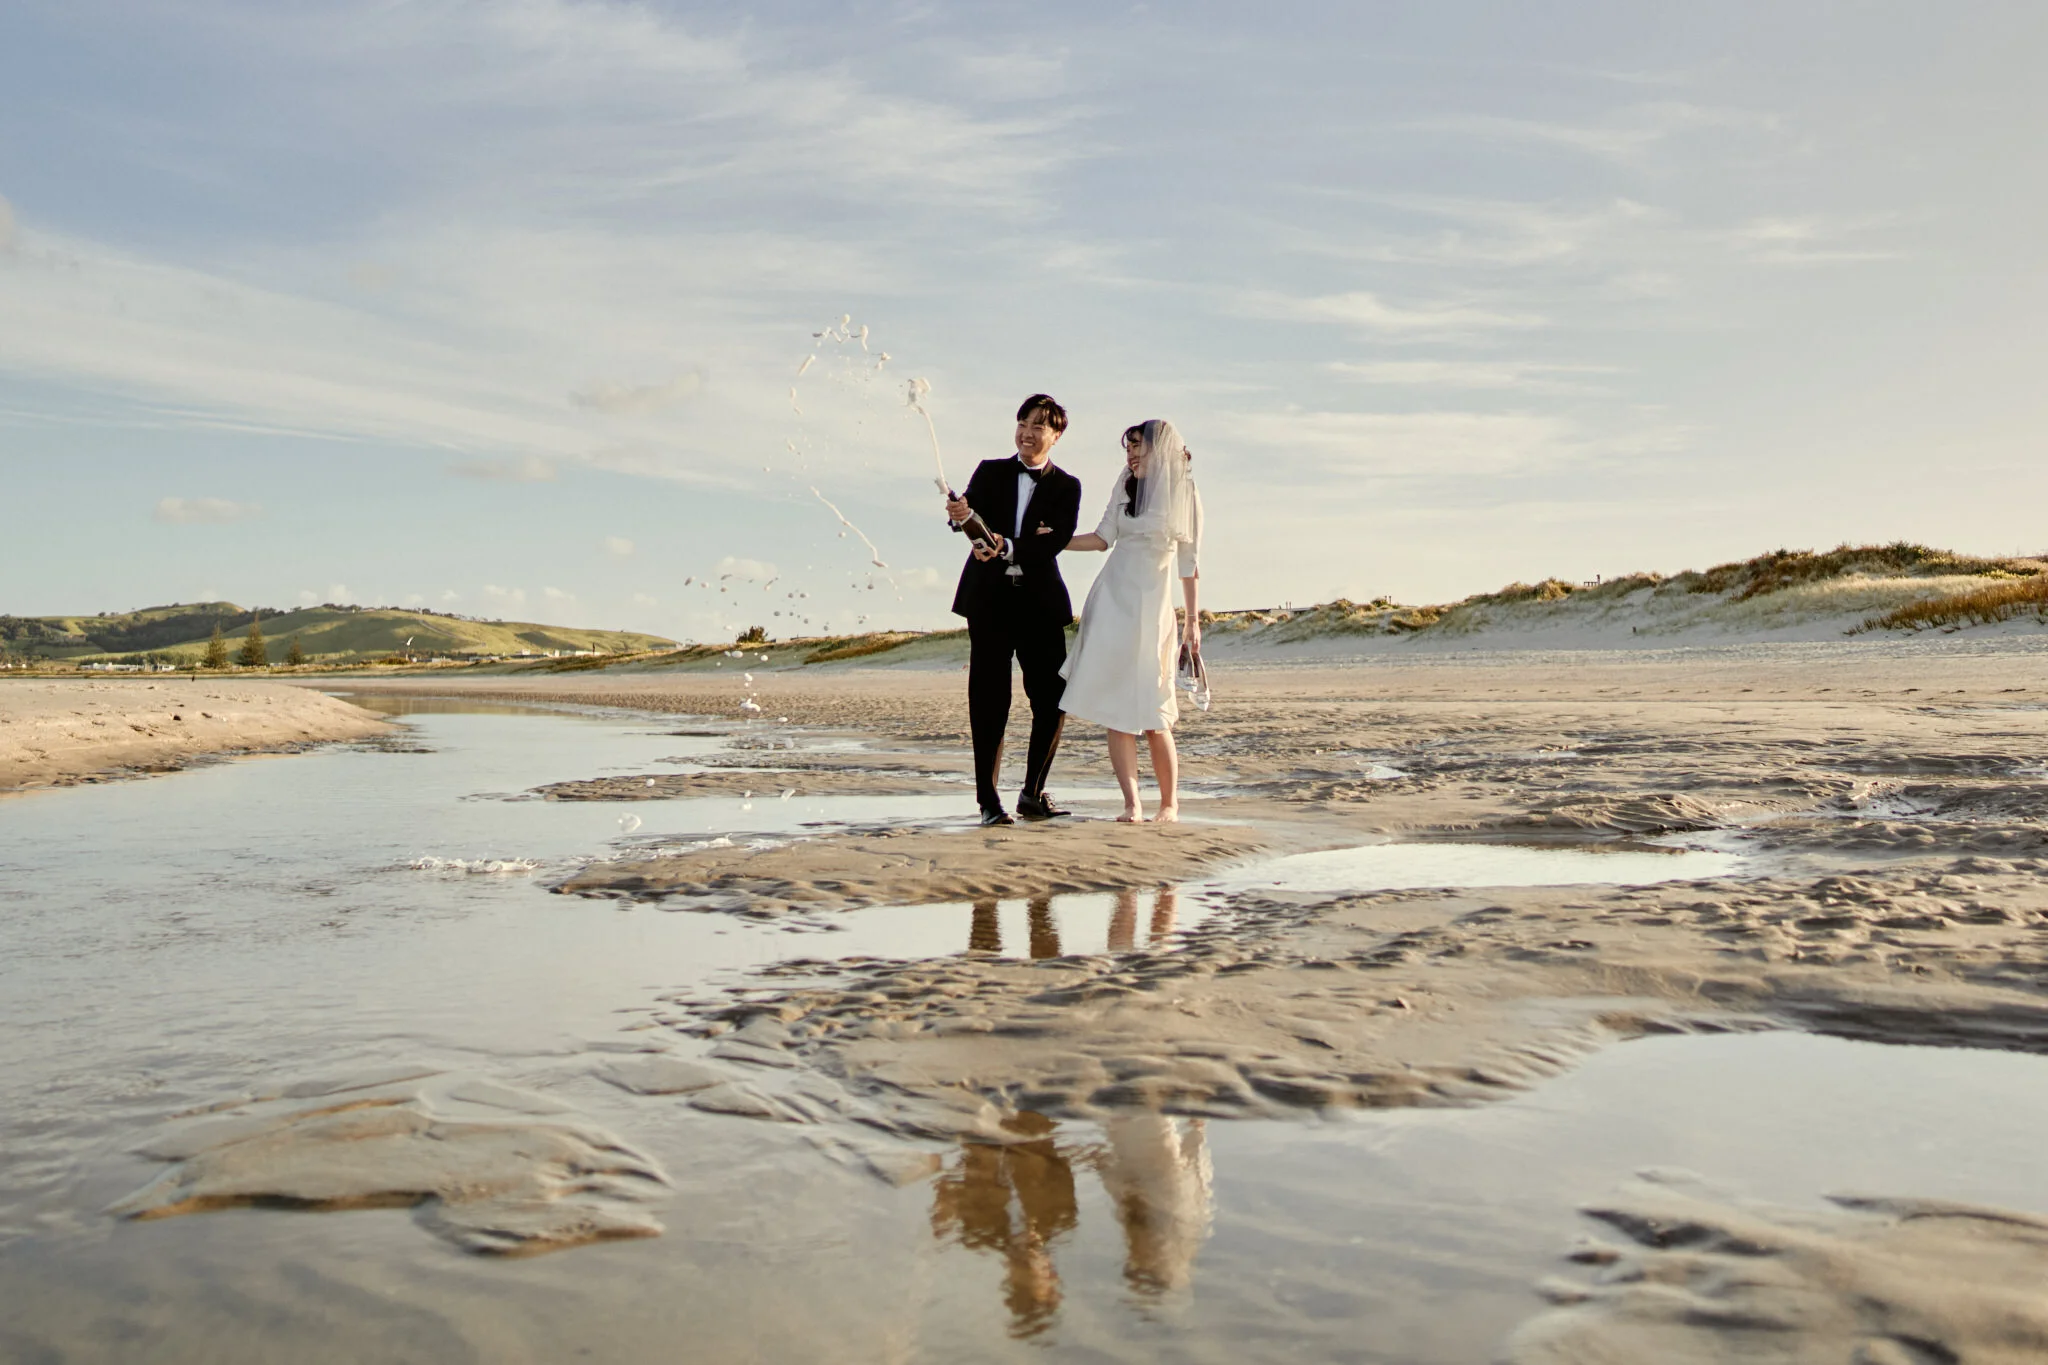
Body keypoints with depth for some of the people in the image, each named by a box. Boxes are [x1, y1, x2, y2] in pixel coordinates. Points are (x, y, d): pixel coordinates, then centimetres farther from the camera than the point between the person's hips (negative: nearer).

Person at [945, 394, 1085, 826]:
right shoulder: (990, 472, 9)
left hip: (1040, 600, 1)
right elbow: (969, 512, -7)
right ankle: (989, 800, 6)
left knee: (1053, 699, -1)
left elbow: (1055, 543, -9)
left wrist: (1007, 548, -27)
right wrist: (961, 515, -32)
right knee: (988, 699, 0)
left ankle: (1033, 792, 15)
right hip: (989, 598, 0)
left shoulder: (1066, 487, 6)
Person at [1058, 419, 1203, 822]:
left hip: (1152, 607, -3)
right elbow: (1103, 538, 11)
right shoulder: (1125, 489, 11)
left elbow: (1188, 561, 6)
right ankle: (1132, 804, -5)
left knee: (1153, 716, -4)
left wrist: (1193, 620, 5)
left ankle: (1169, 803, 11)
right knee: (1114, 710, -6)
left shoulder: (1183, 495, 4)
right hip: (1113, 602, 3)